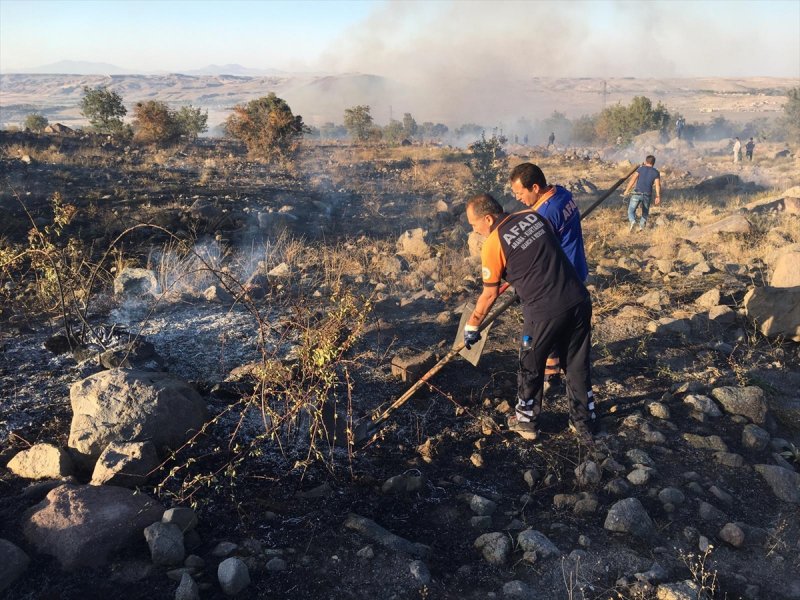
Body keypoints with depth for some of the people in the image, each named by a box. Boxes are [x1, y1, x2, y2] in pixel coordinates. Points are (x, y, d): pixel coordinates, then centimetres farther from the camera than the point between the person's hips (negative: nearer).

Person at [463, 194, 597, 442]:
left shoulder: (492, 245, -6)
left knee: (531, 369, 18)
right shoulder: (534, 215, 9)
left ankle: (526, 422, 35)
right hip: (579, 301, 6)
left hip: (545, 313, -5)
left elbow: (489, 295, 2)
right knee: (578, 366, 19)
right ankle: (585, 425, 32)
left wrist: (472, 326, 16)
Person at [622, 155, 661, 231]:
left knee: (631, 211, 6)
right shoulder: (656, 172, 8)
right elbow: (658, 185, -3)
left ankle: (633, 222, -22)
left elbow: (633, 180, -4)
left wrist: (627, 191, -1)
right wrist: (658, 197, -5)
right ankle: (641, 227, 5)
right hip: (647, 195, 1)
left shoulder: (640, 169, 6)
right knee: (645, 213, 20)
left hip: (637, 193, -1)